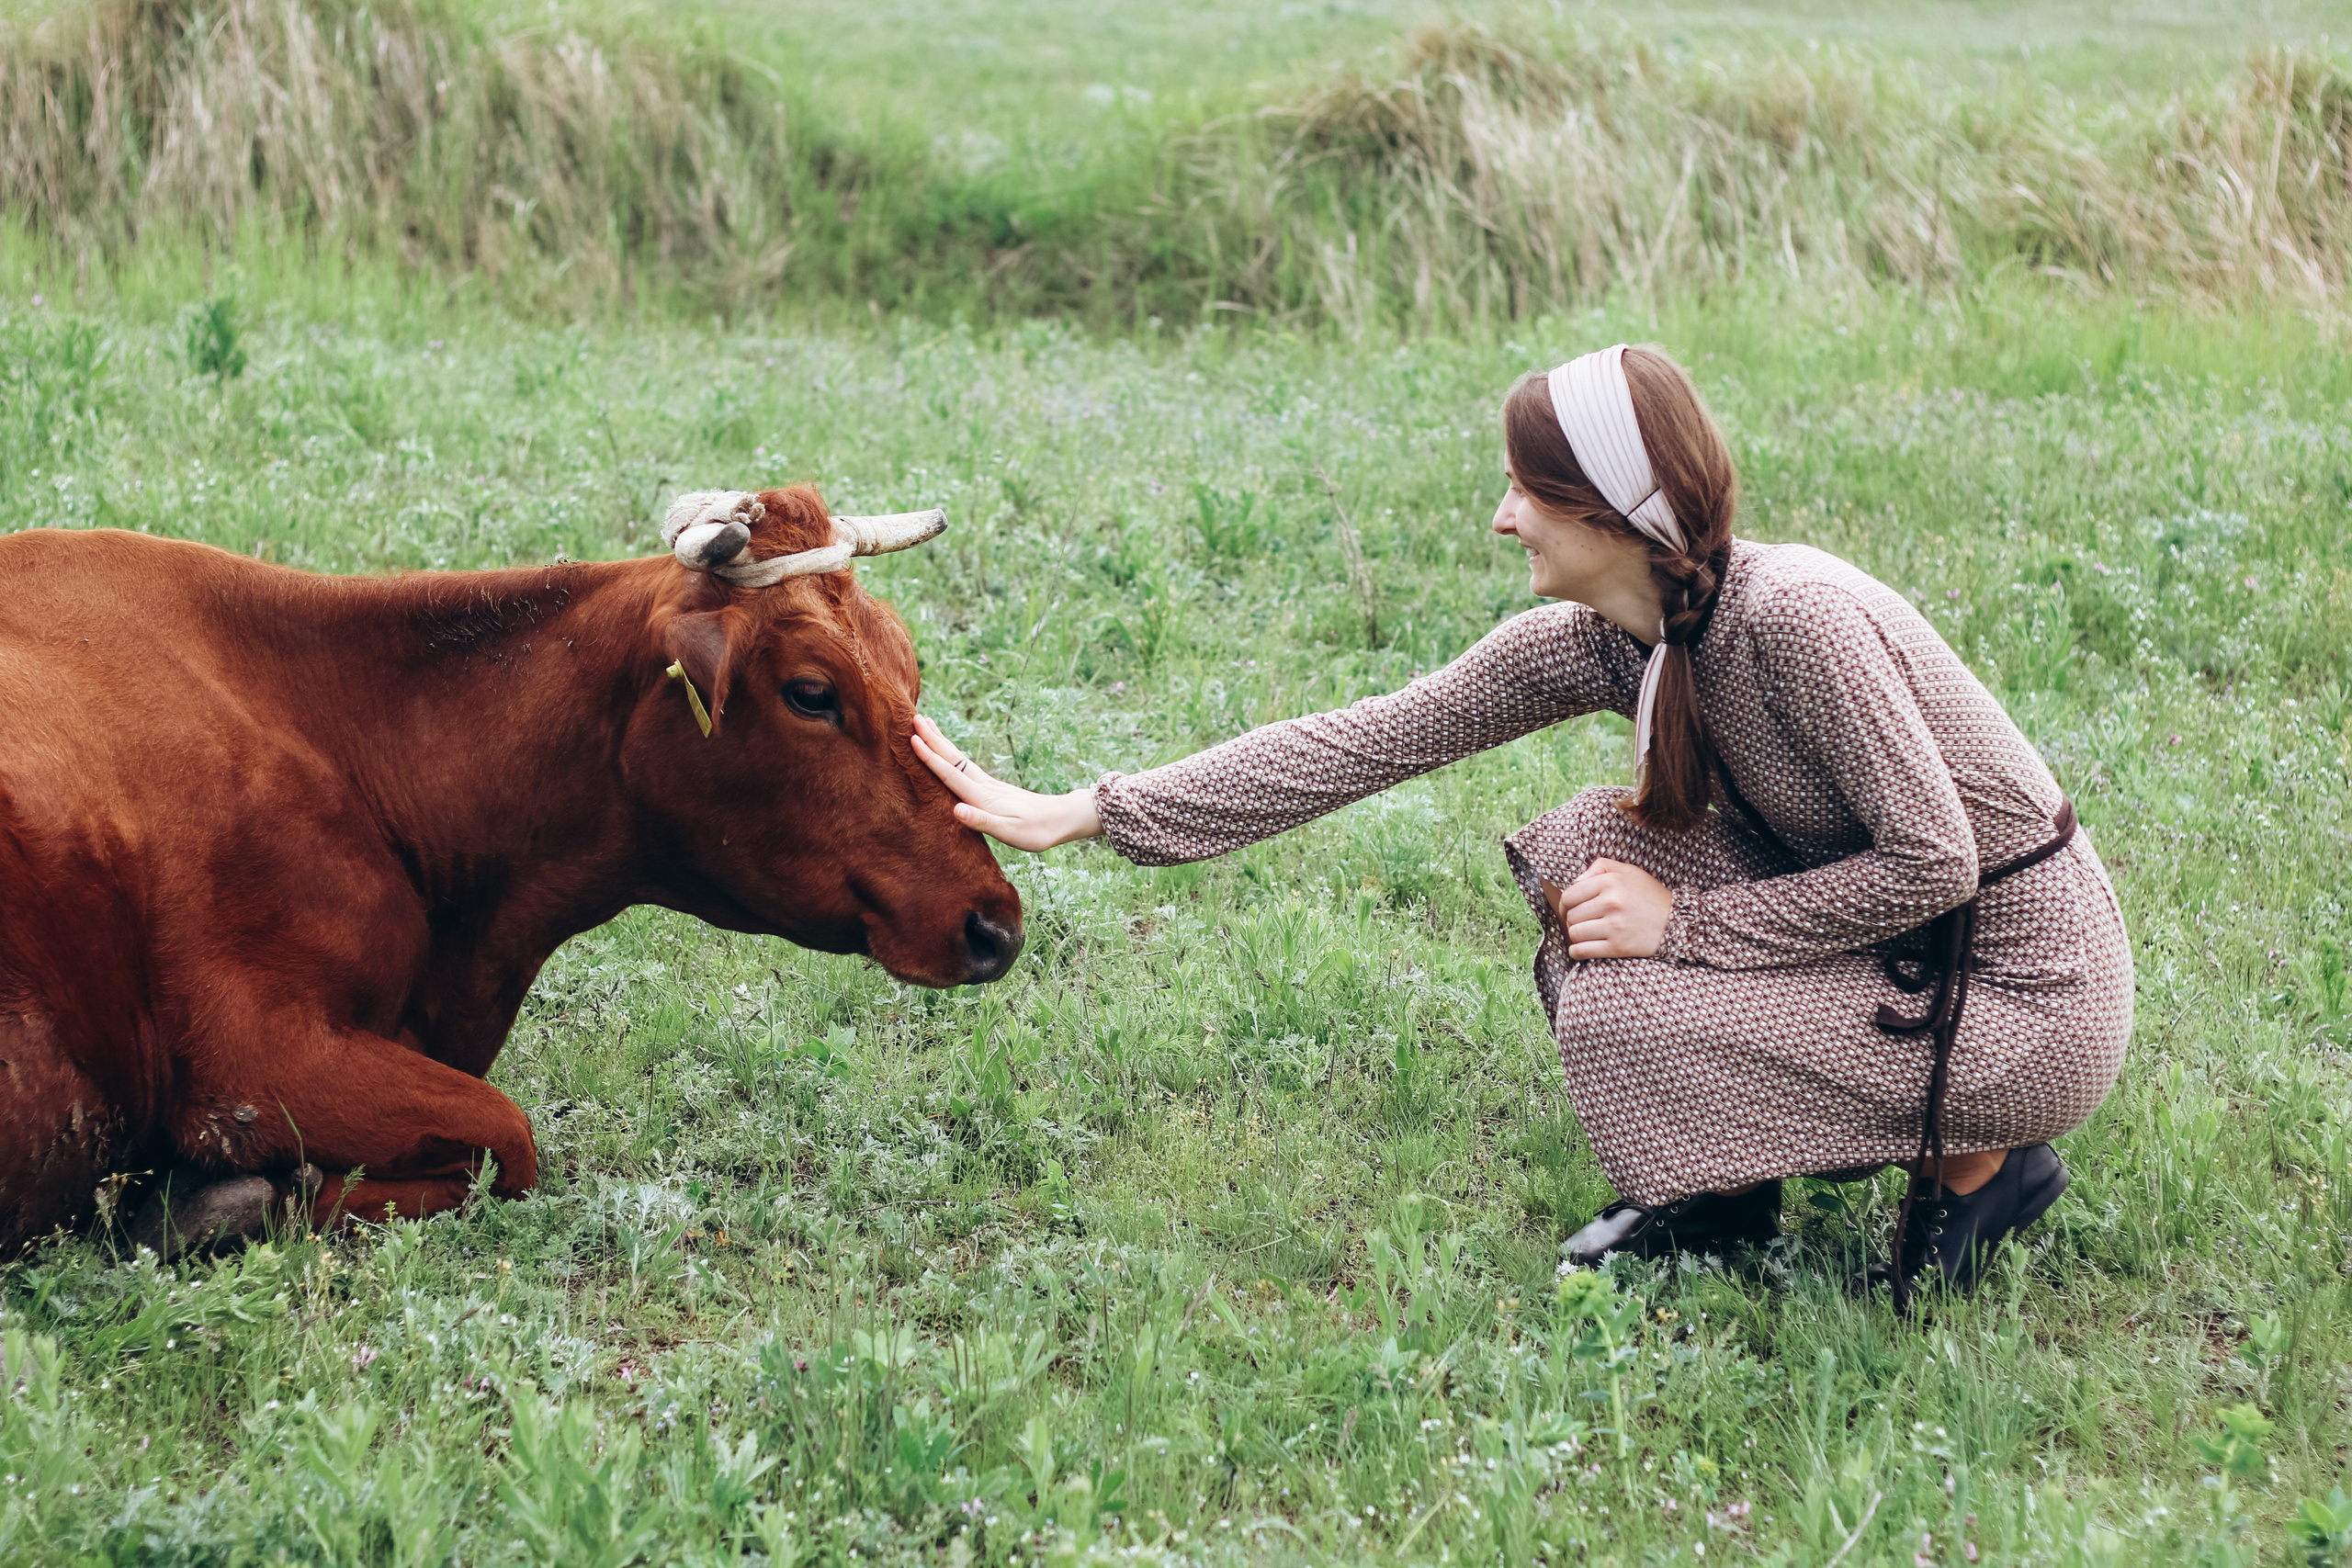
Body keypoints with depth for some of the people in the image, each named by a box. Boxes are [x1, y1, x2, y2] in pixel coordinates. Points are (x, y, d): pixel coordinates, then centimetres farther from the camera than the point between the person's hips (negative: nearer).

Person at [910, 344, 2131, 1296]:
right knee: (1586, 858, -4)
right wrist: (1078, 816, -5)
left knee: (1615, 1020, -17)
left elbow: (1931, 864, -24)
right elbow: (1364, 741, -2)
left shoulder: (1793, 619, -27)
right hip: (1894, 931, 8)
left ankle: (1972, 1161, -1)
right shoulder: (1591, 642, -3)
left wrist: (1686, 923, -19)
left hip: (2027, 991, -8)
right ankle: (1713, 1191, 10)